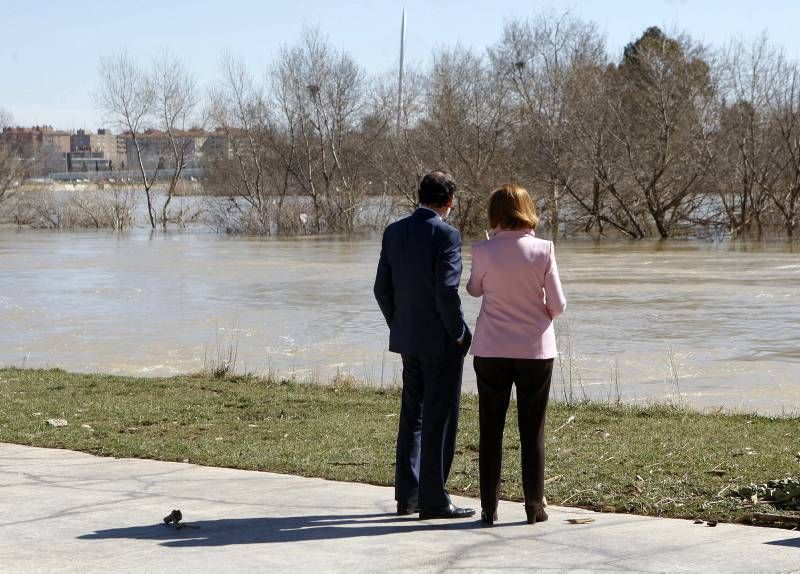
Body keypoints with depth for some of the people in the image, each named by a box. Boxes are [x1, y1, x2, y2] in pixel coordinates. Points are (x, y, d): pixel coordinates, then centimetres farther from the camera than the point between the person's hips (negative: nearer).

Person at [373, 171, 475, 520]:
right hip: (441, 341, -7)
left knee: (412, 417, 16)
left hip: (407, 339, 7)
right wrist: (460, 333, -9)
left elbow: (382, 288, 8)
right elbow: (446, 291, -21)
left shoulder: (394, 231, 5)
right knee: (439, 421, 0)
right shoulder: (445, 235, -16)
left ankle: (407, 496, 20)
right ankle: (433, 501, 4)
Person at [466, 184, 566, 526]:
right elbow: (558, 305, -6)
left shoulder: (483, 251, -8)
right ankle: (534, 507, 12)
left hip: (492, 350, 0)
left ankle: (489, 507, 9)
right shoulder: (542, 250, -9)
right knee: (532, 432, 9)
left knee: (491, 430, 9)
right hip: (535, 350, 0)